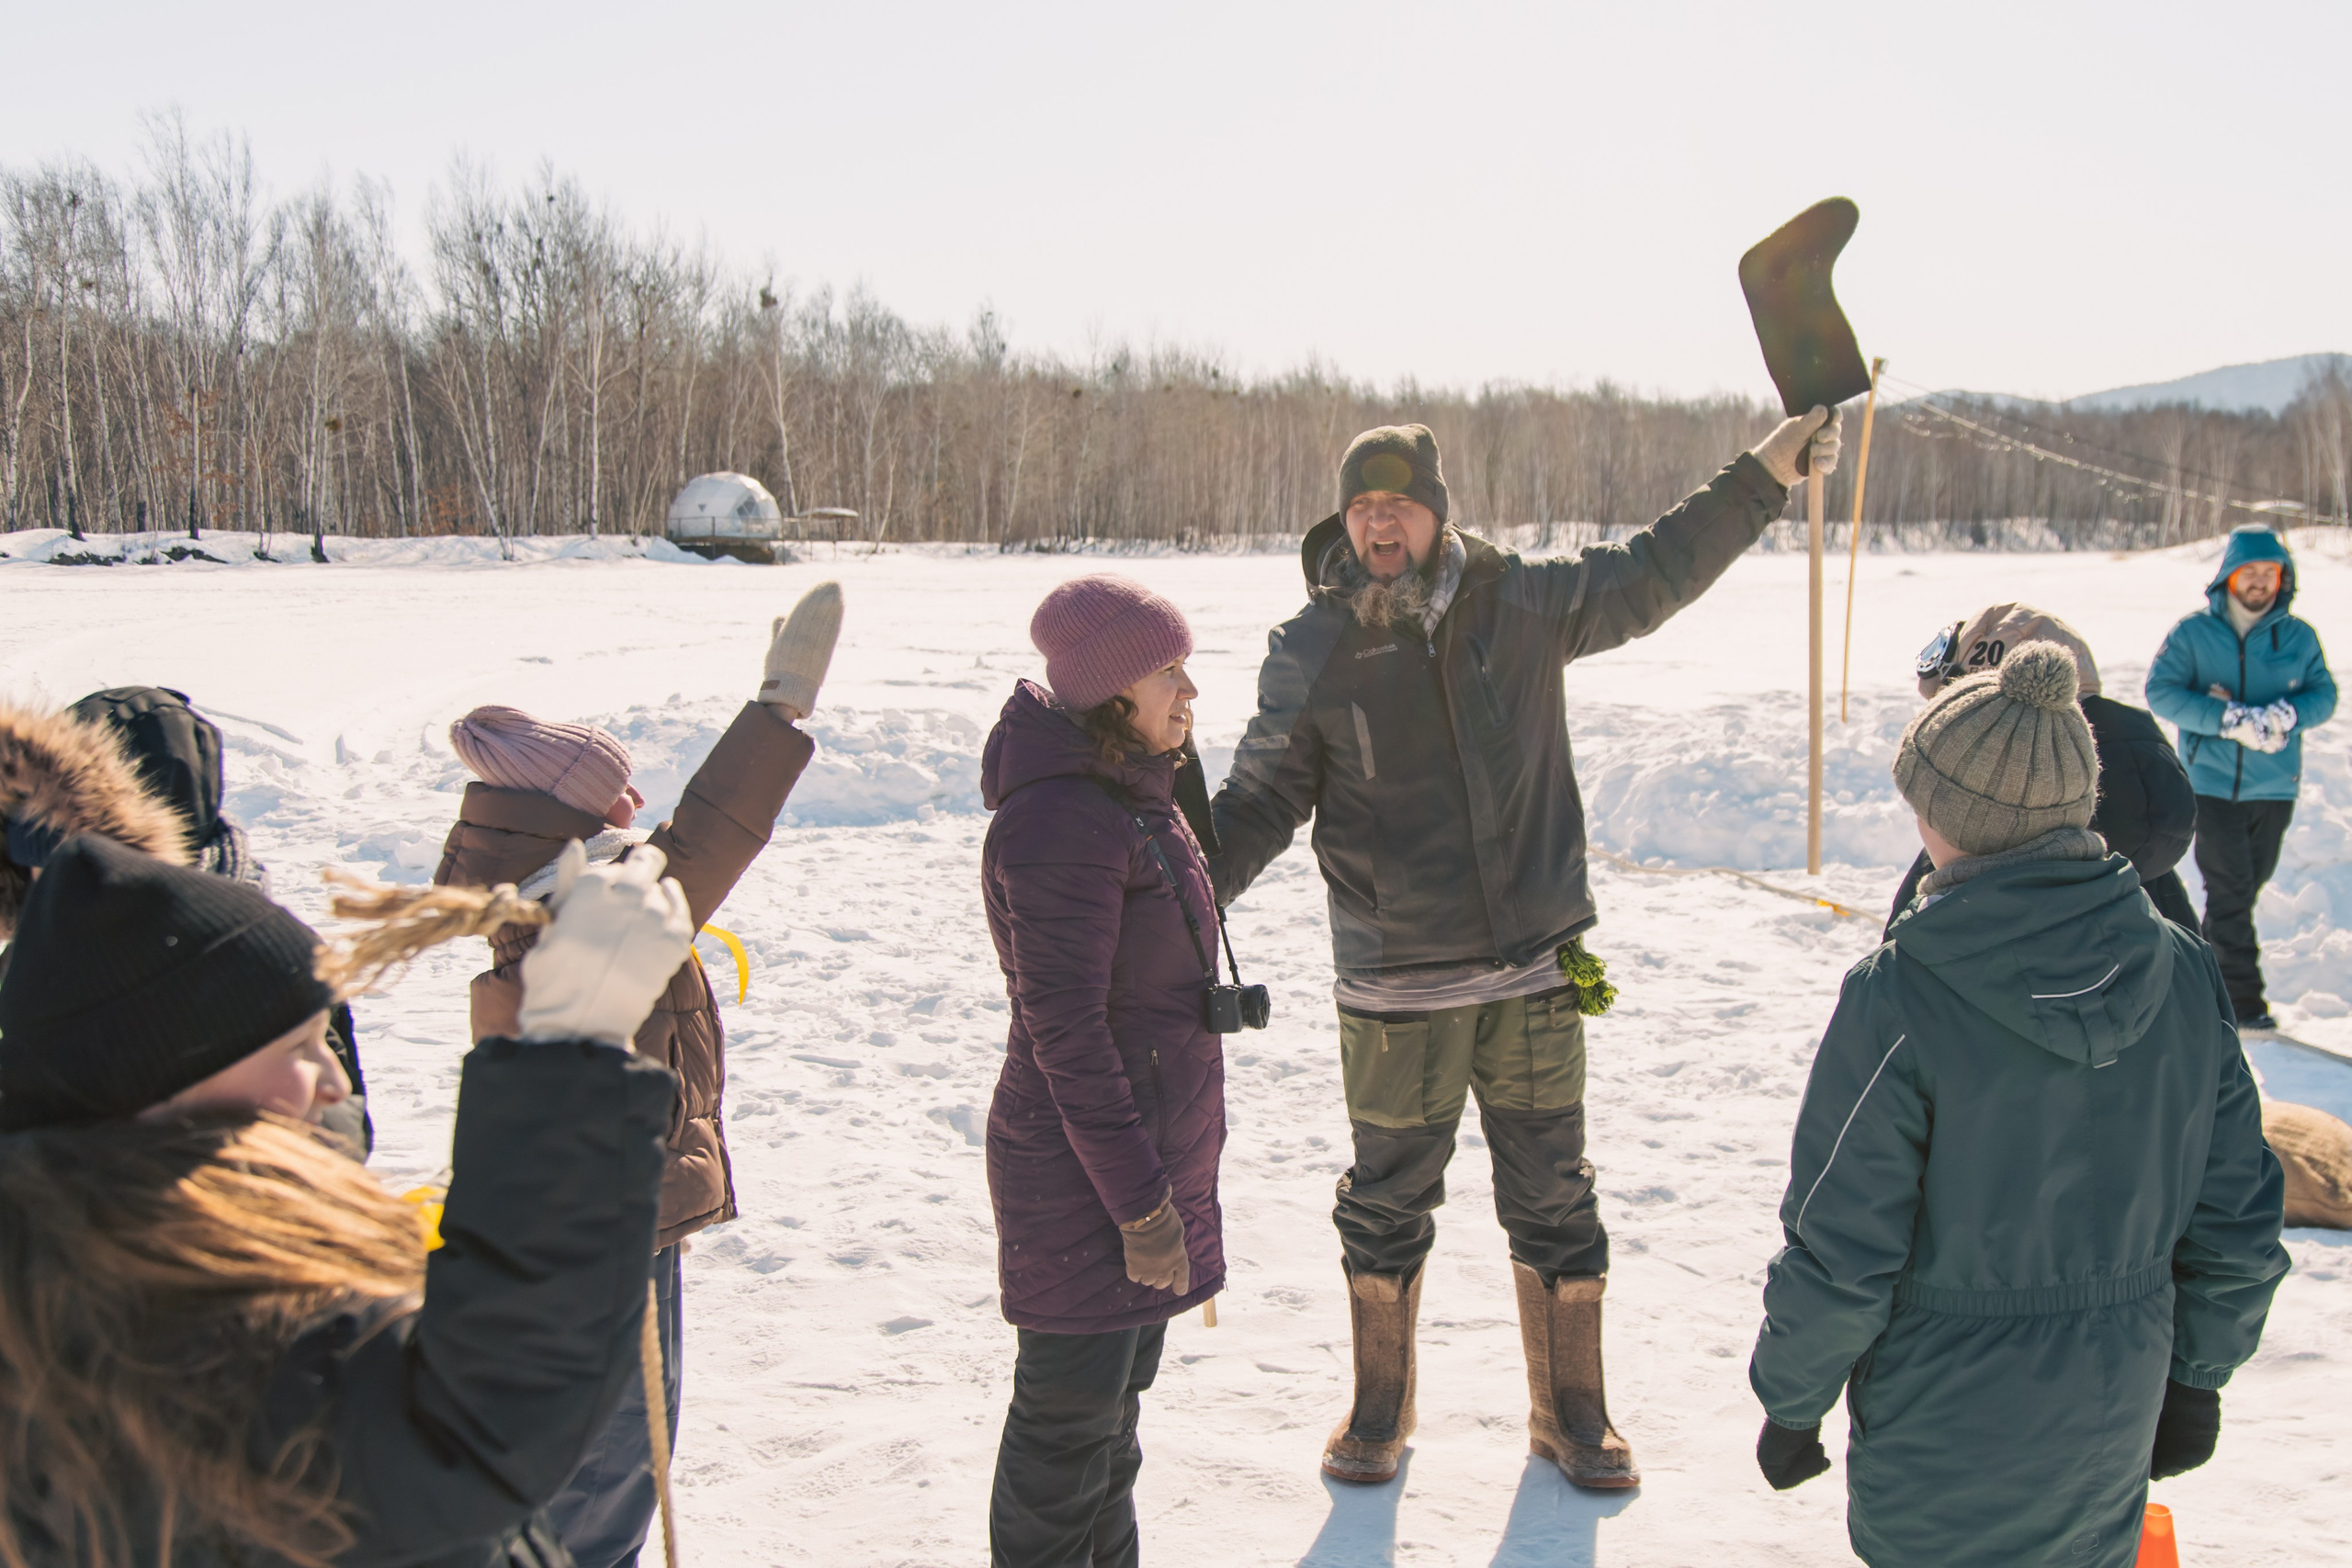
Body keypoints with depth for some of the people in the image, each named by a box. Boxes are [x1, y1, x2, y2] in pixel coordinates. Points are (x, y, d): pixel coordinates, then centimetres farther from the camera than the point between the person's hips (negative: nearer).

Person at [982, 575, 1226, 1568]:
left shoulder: (1133, 796, 8)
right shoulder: (1061, 823, -23)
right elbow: (1065, 1036, -24)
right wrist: (1140, 1204, -20)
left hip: (1152, 1146, 10)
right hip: (1082, 1174, -10)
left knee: (1119, 1391, 22)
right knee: (1072, 1412, 5)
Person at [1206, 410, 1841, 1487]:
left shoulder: (1523, 605, -2)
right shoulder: (1309, 652, -6)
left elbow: (1656, 572, 10)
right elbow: (1259, 803, 0)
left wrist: (1765, 477, 8)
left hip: (1534, 972, 2)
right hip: (1395, 991, -1)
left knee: (1553, 1199, 13)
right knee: (1388, 1200, 12)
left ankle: (1569, 1414, 32)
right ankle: (1380, 1408, 34)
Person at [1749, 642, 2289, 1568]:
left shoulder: (1898, 1001, -23)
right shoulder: (2183, 971, -7)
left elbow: (1840, 1258, -17)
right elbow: (2235, 1224, 2)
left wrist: (1790, 1404, -2)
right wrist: (2198, 1377, 16)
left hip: (1944, 1430, -4)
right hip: (2112, 1421, 5)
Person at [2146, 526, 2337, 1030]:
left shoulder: (2299, 637, 5)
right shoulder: (2192, 633, -2)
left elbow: (2324, 695, 3)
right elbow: (2161, 691, -9)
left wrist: (2286, 714, -20)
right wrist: (2232, 720, -20)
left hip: (2274, 786, 4)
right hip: (2212, 782, -3)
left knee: (2252, 881, 13)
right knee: (2231, 888, -7)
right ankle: (2241, 996, -4)